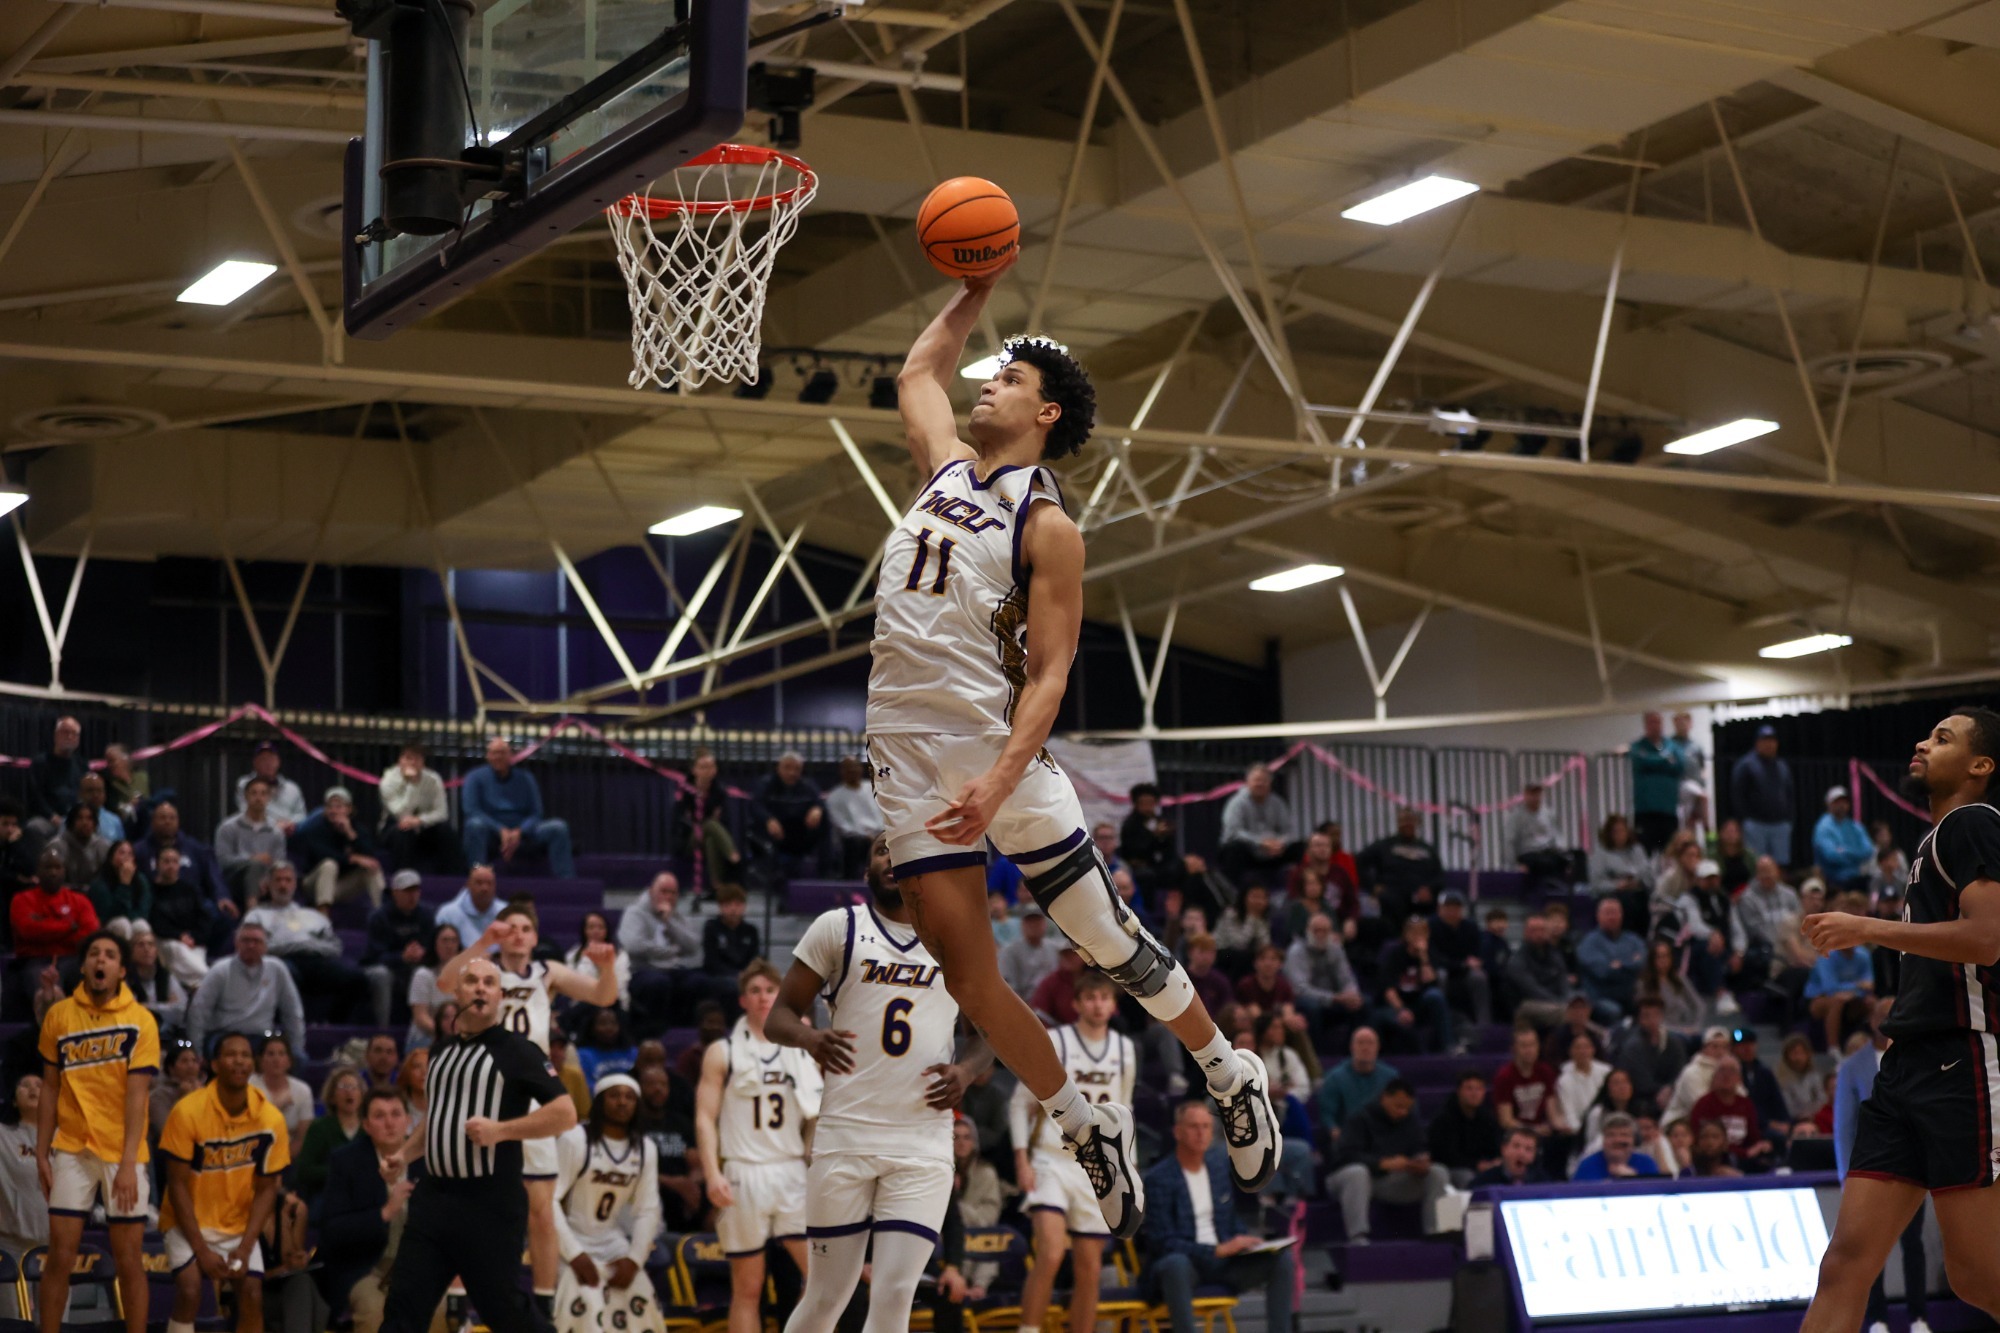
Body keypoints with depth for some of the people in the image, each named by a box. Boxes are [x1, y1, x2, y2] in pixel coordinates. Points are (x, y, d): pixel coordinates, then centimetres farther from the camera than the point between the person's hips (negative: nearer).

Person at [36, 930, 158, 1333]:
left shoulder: (141, 1021, -6)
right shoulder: (58, 1015, 2)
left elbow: (136, 1096, -10)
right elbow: (50, 1089, 7)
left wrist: (128, 1163, -17)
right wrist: (41, 1153, 3)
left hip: (122, 1152, -2)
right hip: (72, 1149, 2)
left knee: (130, 1258, 1)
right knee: (60, 1253, -1)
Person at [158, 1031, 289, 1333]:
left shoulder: (270, 1118, -10)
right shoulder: (188, 1111, -18)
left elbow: (266, 1189, -2)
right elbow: (177, 1184, -13)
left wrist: (245, 1248, -13)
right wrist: (202, 1250, -17)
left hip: (239, 1226, 2)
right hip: (189, 1221, -2)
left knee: (253, 1295, -14)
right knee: (189, 1290, -23)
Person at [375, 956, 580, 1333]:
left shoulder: (517, 1051, -6)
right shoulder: (441, 1051, 15)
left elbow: (565, 1113, -13)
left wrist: (500, 1130, -20)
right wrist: (404, 1155, 18)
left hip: (491, 1206, -6)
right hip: (433, 1197, 6)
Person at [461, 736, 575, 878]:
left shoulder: (525, 779, 9)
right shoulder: (475, 778, 1)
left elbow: (535, 813, 3)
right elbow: (471, 811, -11)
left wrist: (518, 832, -18)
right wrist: (502, 831, -22)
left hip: (521, 834, 3)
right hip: (490, 836, -3)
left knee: (558, 827, -19)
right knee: (476, 824, -36)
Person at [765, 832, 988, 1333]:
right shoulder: (837, 927, 4)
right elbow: (778, 1016, 4)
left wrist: (967, 1069, -5)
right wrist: (809, 1037, -19)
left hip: (925, 1144, 1)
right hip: (846, 1136, -1)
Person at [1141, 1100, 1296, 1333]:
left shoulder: (1217, 1164, 11)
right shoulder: (1159, 1179, -11)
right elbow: (1164, 1242, -16)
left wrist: (1248, 1241, -1)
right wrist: (1219, 1250, -22)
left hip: (1222, 1262, 7)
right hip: (1183, 1263, -7)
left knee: (1283, 1258, -12)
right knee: (1176, 1263, -41)